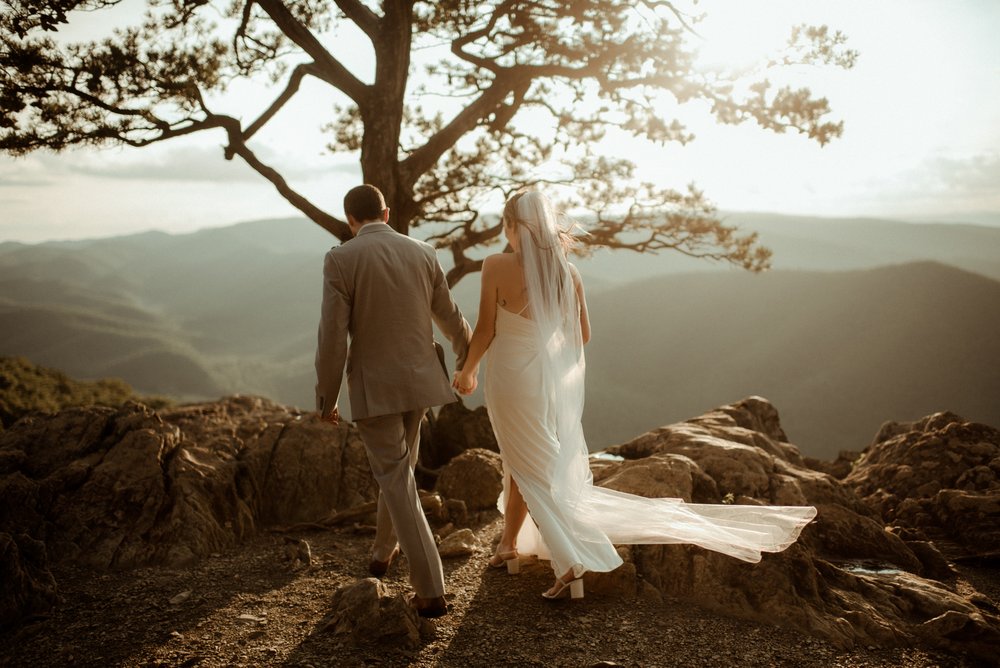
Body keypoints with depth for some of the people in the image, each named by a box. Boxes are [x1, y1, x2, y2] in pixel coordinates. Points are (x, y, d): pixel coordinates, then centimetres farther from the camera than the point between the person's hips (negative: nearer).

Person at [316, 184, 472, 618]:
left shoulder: (340, 259, -11)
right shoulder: (422, 253, 2)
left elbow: (332, 335, -14)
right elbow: (449, 317, 13)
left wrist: (326, 399, -3)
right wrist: (468, 356, 32)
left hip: (373, 386, -5)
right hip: (418, 379, 5)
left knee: (397, 483, 1)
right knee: (398, 468, 25)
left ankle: (431, 592, 0)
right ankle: (383, 553, 45)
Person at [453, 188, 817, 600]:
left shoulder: (497, 266, -15)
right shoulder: (567, 272, -1)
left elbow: (485, 331, -12)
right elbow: (582, 335, 4)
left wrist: (467, 372, 4)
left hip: (511, 377, -6)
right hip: (550, 378, 6)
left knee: (532, 472, 3)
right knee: (520, 462, 22)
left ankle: (570, 562, -5)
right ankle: (509, 545, 38)